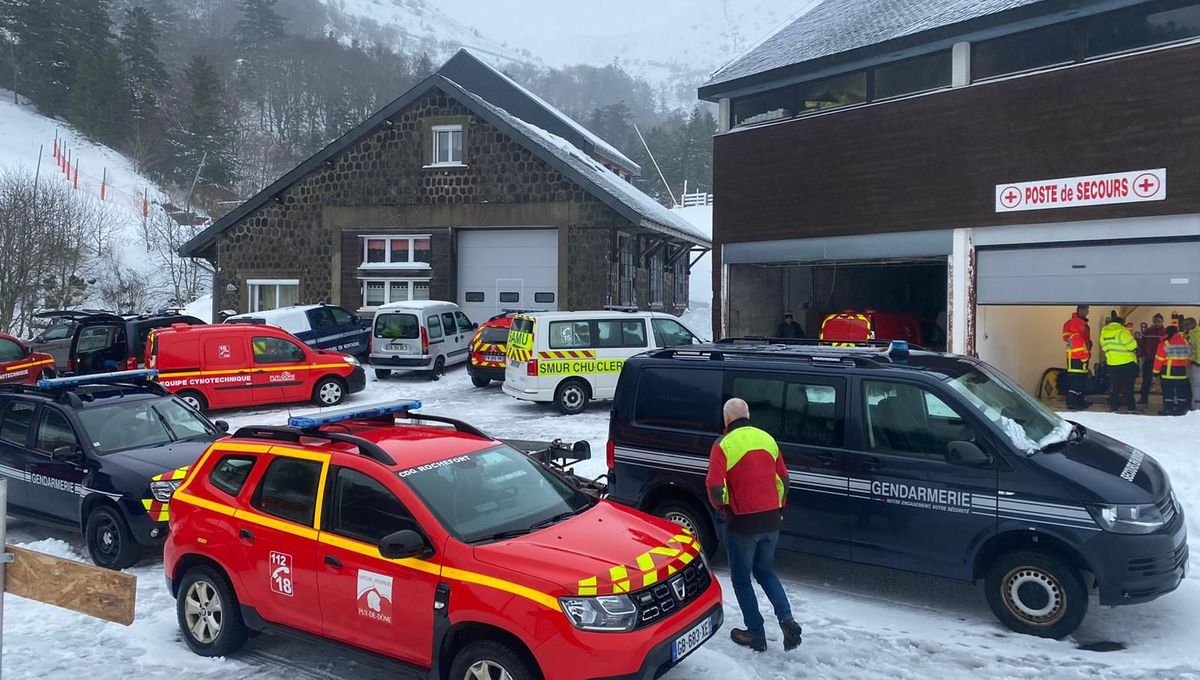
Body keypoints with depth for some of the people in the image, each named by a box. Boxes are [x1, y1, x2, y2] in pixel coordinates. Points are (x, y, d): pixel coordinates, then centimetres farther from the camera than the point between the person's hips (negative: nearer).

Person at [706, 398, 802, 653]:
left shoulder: (724, 445, -13)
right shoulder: (767, 439, 6)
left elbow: (715, 488, -19)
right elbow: (783, 479, 11)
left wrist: (722, 507, 2)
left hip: (742, 524, -6)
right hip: (771, 522, 6)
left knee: (741, 578, 12)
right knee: (765, 570, 24)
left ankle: (756, 634, 18)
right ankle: (787, 620, 8)